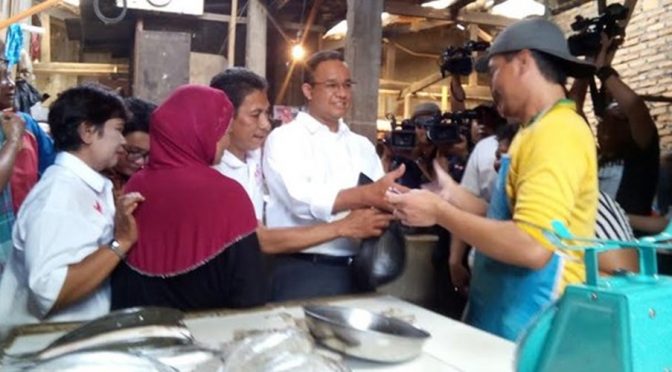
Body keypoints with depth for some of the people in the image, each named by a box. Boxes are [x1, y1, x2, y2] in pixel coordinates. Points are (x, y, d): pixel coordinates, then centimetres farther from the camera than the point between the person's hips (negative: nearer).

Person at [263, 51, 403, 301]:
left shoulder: (361, 145, 16)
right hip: (302, 273, -5)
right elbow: (301, 199, -21)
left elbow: (379, 197, 4)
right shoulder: (284, 138, -4)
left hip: (357, 270, 5)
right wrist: (367, 195, -33)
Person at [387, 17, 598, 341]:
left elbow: (532, 246, -27)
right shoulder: (539, 131, 13)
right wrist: (453, 196, 5)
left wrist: (439, 212, -19)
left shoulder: (558, 133, -18)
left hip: (528, 330, -9)